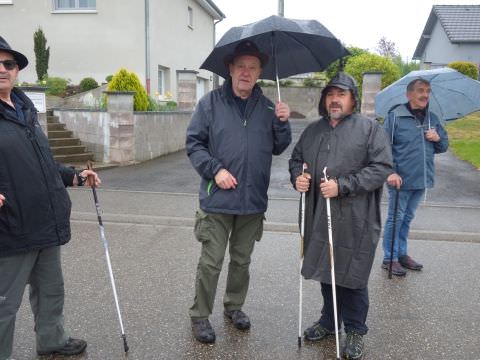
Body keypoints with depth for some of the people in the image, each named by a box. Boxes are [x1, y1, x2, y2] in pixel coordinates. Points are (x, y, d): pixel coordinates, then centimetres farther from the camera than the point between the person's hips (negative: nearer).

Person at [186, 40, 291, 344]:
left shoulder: (267, 107, 5)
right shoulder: (211, 102, -3)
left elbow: (278, 148, 9)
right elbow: (194, 143, -3)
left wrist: (282, 123, -9)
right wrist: (215, 170, -16)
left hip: (253, 201, 3)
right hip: (217, 200, -3)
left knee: (242, 260, 17)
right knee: (211, 262, 4)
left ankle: (234, 306, 38)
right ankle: (200, 316, 22)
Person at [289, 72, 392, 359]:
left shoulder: (370, 128, -3)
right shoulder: (313, 130, 14)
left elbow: (382, 167, -12)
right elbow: (296, 159, 23)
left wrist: (342, 185, -19)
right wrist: (298, 177, -1)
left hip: (354, 220, -5)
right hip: (319, 217, 5)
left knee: (352, 275, 4)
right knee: (325, 270, 16)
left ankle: (355, 330, 25)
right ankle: (329, 322, 36)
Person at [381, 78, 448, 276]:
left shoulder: (432, 119, 10)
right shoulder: (395, 116, -8)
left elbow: (444, 146, 17)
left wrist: (438, 138, -6)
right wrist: (390, 172, -21)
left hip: (422, 179, 6)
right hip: (400, 179, -6)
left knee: (407, 218, 18)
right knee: (395, 218, 3)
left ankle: (401, 254, 31)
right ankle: (390, 258, 14)